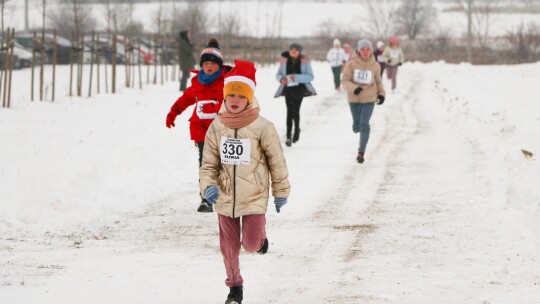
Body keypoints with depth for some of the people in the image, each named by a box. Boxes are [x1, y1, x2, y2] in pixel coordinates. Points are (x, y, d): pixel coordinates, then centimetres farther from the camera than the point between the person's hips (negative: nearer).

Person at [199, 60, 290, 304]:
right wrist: (208, 185, -15)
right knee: (229, 246, 10)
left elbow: (277, 162, -2)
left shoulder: (262, 127, -12)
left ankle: (260, 238, 29)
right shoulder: (217, 127, -3)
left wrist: (281, 192, 5)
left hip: (254, 197, -3)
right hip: (225, 197, 3)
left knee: (251, 244, -8)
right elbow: (208, 163, 3)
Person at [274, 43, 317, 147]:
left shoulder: (304, 61, -4)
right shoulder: (284, 60, 1)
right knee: (290, 110, -10)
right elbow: (278, 74, 11)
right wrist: (281, 79, -14)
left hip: (299, 88, 0)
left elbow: (310, 76, -9)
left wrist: (296, 77, -22)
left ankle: (296, 128, 32)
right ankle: (289, 136, -10)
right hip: (288, 88, 0)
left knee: (296, 110, 2)